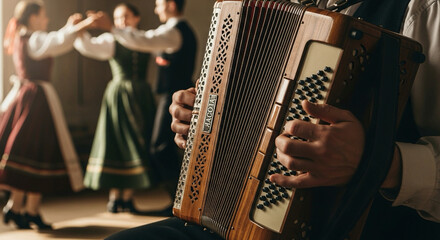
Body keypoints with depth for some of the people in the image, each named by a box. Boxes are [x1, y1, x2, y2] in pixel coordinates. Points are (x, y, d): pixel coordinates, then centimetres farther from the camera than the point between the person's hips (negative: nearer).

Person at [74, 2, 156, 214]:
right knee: (117, 143, -1)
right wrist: (80, 31, -30)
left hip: (141, 97, 3)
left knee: (138, 144, 2)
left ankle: (128, 197, 10)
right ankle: (114, 196, 8)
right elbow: (89, 47, -14)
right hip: (118, 96, -2)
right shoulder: (110, 41, 2)